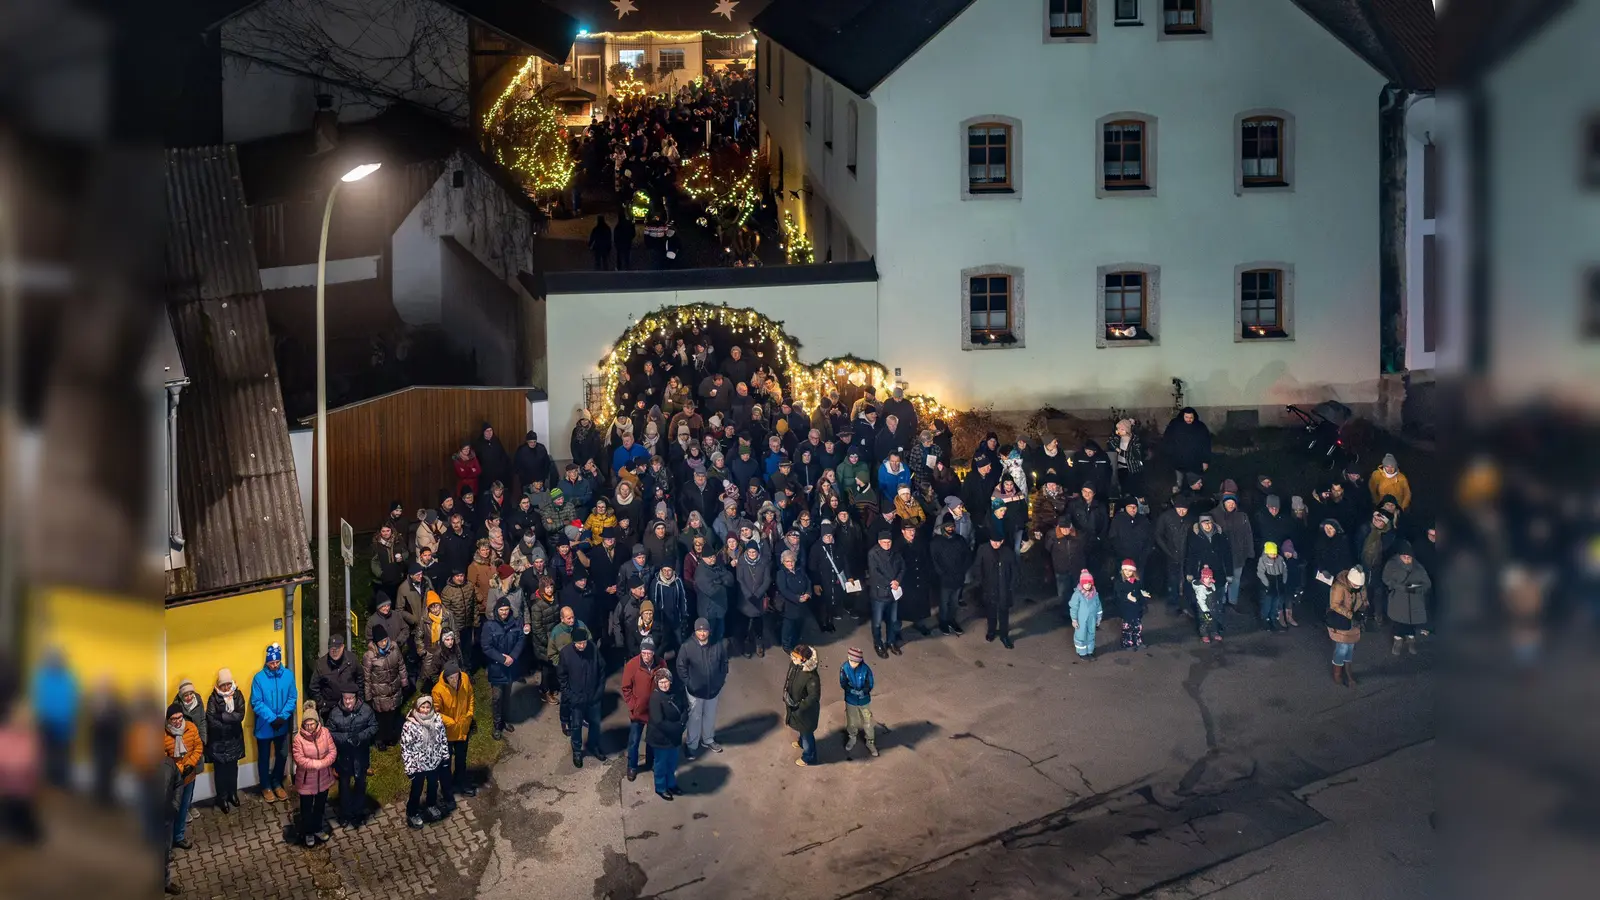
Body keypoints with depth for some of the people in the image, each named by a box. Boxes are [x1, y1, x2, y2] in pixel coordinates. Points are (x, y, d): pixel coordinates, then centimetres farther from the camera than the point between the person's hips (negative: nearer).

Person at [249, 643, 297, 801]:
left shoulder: (288, 675, -7)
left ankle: (277, 783, 35)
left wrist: (283, 717, -17)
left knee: (282, 755, 16)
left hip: (282, 725, 3)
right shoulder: (259, 678, -16)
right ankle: (266, 787, 29)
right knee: (264, 758, 12)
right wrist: (272, 719, -21)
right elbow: (256, 703, -15)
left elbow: (293, 698, -4)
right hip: (264, 726, -3)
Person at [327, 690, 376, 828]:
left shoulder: (366, 709, -15)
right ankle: (345, 815, 31)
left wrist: (360, 736, -24)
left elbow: (374, 727, -9)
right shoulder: (335, 712, -15)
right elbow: (330, 733, -11)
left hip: (361, 754, 1)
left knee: (360, 783, 17)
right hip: (343, 755, 0)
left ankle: (358, 812, 35)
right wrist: (346, 737, -26)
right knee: (344, 784, 14)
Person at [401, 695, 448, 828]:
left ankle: (431, 806, 51)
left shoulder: (437, 720, -11)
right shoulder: (410, 725, -24)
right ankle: (412, 814, 37)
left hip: (435, 762, 4)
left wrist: (445, 756, 7)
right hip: (418, 764, -4)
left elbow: (443, 739, 2)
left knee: (433, 785, 25)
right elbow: (405, 747, -17)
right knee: (417, 790, 15)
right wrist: (409, 767, -15)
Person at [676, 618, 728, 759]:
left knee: (710, 716, 20)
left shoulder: (718, 646, -13)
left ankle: (708, 740, 41)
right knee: (695, 718, 10)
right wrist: (687, 683, -9)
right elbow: (681, 667, -8)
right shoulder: (687, 647, -18)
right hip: (695, 690, -3)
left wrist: (722, 679, 1)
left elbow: (724, 662, 2)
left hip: (713, 689, 3)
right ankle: (691, 745, 26)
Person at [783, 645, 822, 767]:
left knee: (806, 732, 18)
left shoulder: (812, 677, -38)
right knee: (801, 727, 35)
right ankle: (802, 741, 64)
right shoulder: (794, 665, -17)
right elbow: (788, 680, 3)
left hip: (806, 709, -7)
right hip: (794, 704, 7)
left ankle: (809, 758, 42)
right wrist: (786, 693, -2)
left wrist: (798, 707, -26)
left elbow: (813, 697, -32)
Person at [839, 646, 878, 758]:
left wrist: (862, 692, -34)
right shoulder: (844, 668, -22)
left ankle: (870, 742, 39)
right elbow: (843, 684, -15)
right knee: (851, 721, 23)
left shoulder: (866, 669, -25)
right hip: (850, 700, 1)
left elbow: (870, 686, -17)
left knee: (867, 722, 16)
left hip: (864, 701, -1)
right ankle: (851, 738, 50)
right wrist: (853, 691, -30)